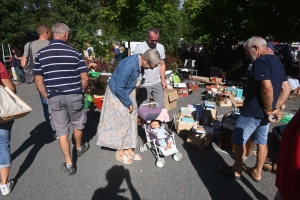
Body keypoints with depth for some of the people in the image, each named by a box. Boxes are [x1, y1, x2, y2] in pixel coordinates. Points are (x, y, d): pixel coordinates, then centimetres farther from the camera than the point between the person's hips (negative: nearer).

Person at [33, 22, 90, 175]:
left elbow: (38, 80, 1)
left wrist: (47, 97, 11)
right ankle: (79, 149, 46)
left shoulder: (41, 54, 0)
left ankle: (69, 164, 18)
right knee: (78, 124, 23)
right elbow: (85, 78, -7)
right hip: (74, 96, -1)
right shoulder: (75, 53, -6)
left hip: (55, 98, 1)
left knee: (62, 131, 10)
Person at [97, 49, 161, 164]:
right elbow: (119, 89, -29)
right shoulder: (128, 65, -33)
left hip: (127, 93, 8)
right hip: (117, 95, -8)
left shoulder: (138, 61, -7)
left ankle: (128, 149, 23)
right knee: (121, 123, 1)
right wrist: (129, 103, -17)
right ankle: (120, 152, 20)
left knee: (131, 121, 10)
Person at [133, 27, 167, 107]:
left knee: (161, 106, 9)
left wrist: (163, 81, 6)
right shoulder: (139, 48, -10)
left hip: (157, 83, 4)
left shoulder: (161, 47, 4)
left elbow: (162, 65, 11)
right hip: (144, 84, -4)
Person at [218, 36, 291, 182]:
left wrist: (268, 109, -17)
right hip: (265, 112, 10)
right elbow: (286, 88, 13)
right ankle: (256, 172, 31)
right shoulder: (276, 61, 13)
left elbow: (267, 88, -30)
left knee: (239, 140, 6)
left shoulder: (260, 61, -18)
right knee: (262, 141, 17)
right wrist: (276, 108, 6)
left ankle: (236, 170, 21)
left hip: (253, 111, -10)